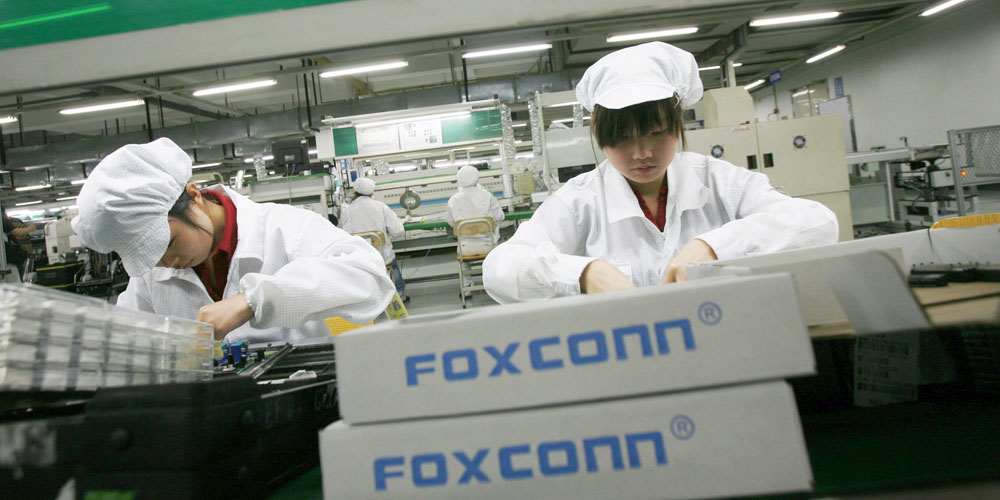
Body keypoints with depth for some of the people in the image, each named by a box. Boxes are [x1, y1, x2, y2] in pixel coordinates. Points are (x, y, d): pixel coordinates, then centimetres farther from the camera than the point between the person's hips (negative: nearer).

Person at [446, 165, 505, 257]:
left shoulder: (453, 200, -12)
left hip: (466, 249, 2)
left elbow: (451, 223, 3)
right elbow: (499, 217, -5)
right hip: (487, 246, -2)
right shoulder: (487, 196, -17)